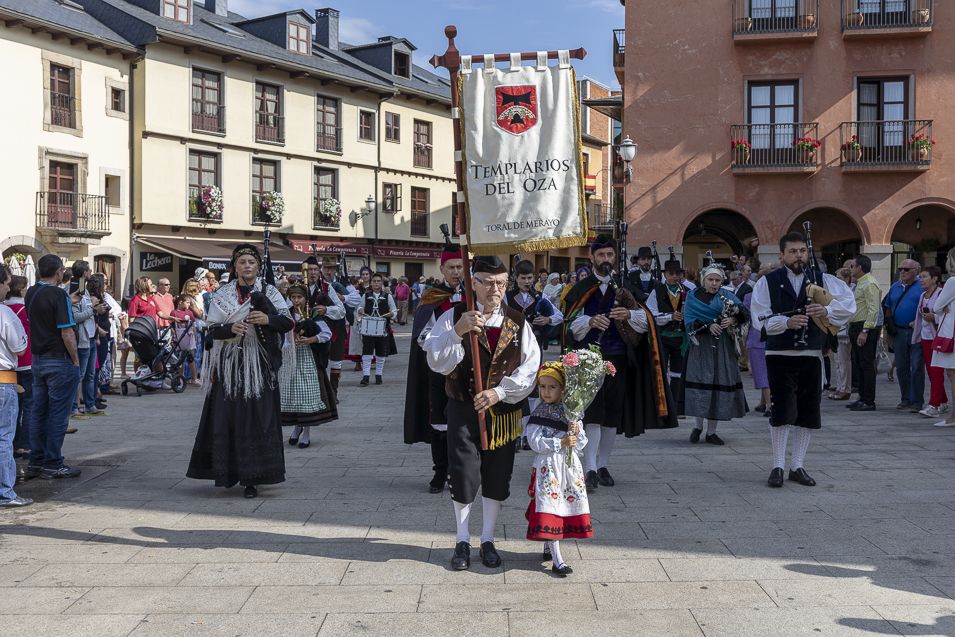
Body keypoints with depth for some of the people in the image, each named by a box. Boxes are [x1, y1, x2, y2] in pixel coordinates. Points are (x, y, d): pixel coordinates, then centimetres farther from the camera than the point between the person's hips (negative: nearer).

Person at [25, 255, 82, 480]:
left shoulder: (30, 294, 8)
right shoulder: (58, 295, -16)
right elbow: (66, 332, -18)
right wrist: (75, 360, -11)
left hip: (37, 360, 8)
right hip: (59, 360, -8)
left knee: (38, 412, 12)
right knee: (58, 414, -1)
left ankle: (36, 462, 18)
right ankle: (52, 465, 3)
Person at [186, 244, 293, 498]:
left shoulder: (269, 292, 5)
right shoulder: (222, 294, 7)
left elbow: (288, 322, -2)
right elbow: (212, 329, 1)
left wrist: (268, 319, -20)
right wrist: (231, 328, -19)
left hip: (259, 363, -1)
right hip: (230, 363, 1)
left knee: (256, 417, -4)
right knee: (228, 415, 0)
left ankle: (252, 478, 0)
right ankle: (228, 472, 15)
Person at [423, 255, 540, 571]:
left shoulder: (517, 322, 4)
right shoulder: (455, 316, -3)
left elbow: (531, 366, -1)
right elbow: (436, 361, -12)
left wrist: (500, 392, -12)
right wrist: (457, 331, -26)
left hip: (503, 410, 2)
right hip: (463, 408, -2)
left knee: (498, 476, 8)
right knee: (463, 473, -2)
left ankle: (487, 540, 24)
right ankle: (462, 541, 16)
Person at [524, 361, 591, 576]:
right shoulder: (538, 414, -4)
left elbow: (581, 443, 7)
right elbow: (535, 442, -12)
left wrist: (577, 433, -14)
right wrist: (560, 442, -18)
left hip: (569, 465, 4)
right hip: (548, 466, -4)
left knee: (567, 505, 10)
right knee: (550, 506, -8)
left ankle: (549, 547, 30)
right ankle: (556, 559, -6)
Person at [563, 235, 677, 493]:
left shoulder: (624, 287, 9)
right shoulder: (582, 288, 4)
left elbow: (645, 321, 2)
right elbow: (572, 324, -5)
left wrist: (629, 314, -19)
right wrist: (590, 321, -25)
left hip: (617, 358, 3)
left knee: (613, 414, 6)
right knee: (592, 413, -12)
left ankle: (603, 466, 18)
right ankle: (590, 469, -16)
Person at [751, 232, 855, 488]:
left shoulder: (822, 280, 7)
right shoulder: (768, 282, 0)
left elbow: (849, 303, 1)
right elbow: (760, 319, -7)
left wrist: (827, 310, -17)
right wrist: (786, 322, -23)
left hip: (811, 355, 3)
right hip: (780, 355, -3)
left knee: (808, 413, 6)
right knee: (782, 411, -5)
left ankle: (797, 466, 19)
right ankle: (778, 466, 8)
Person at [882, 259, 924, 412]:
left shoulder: (922, 287, -4)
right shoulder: (895, 287, 13)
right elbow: (887, 309, 18)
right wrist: (887, 329, 12)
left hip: (916, 333, -6)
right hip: (898, 332, 6)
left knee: (917, 368, -4)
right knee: (901, 367, 10)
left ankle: (917, 401, 2)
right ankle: (906, 399, 20)